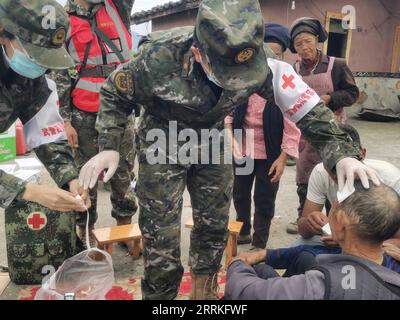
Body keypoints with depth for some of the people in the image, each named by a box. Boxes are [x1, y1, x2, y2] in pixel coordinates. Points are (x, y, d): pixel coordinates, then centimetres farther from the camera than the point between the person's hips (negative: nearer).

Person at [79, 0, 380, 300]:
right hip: (163, 145, -3)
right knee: (161, 236, -3)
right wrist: (108, 148, -21)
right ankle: (159, 295, 24)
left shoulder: (259, 59, -24)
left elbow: (304, 103, -18)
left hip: (211, 144, 3)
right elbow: (115, 94, -13)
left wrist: (342, 153, -28)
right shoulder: (159, 57, -31)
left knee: (215, 225, 12)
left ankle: (203, 290, 37)